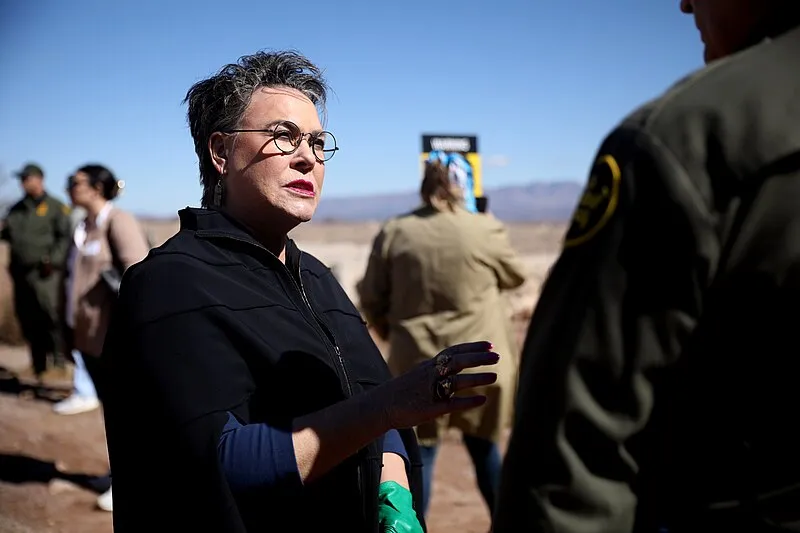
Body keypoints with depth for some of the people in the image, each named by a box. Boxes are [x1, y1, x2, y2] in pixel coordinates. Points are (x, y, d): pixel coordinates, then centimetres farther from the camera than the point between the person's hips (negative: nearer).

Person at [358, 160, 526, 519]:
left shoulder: (393, 233, -1)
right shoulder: (486, 229, -5)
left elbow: (371, 299, 4)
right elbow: (515, 276, 11)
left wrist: (394, 334, 19)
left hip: (417, 363, 0)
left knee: (420, 452, 9)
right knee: (483, 446, 18)